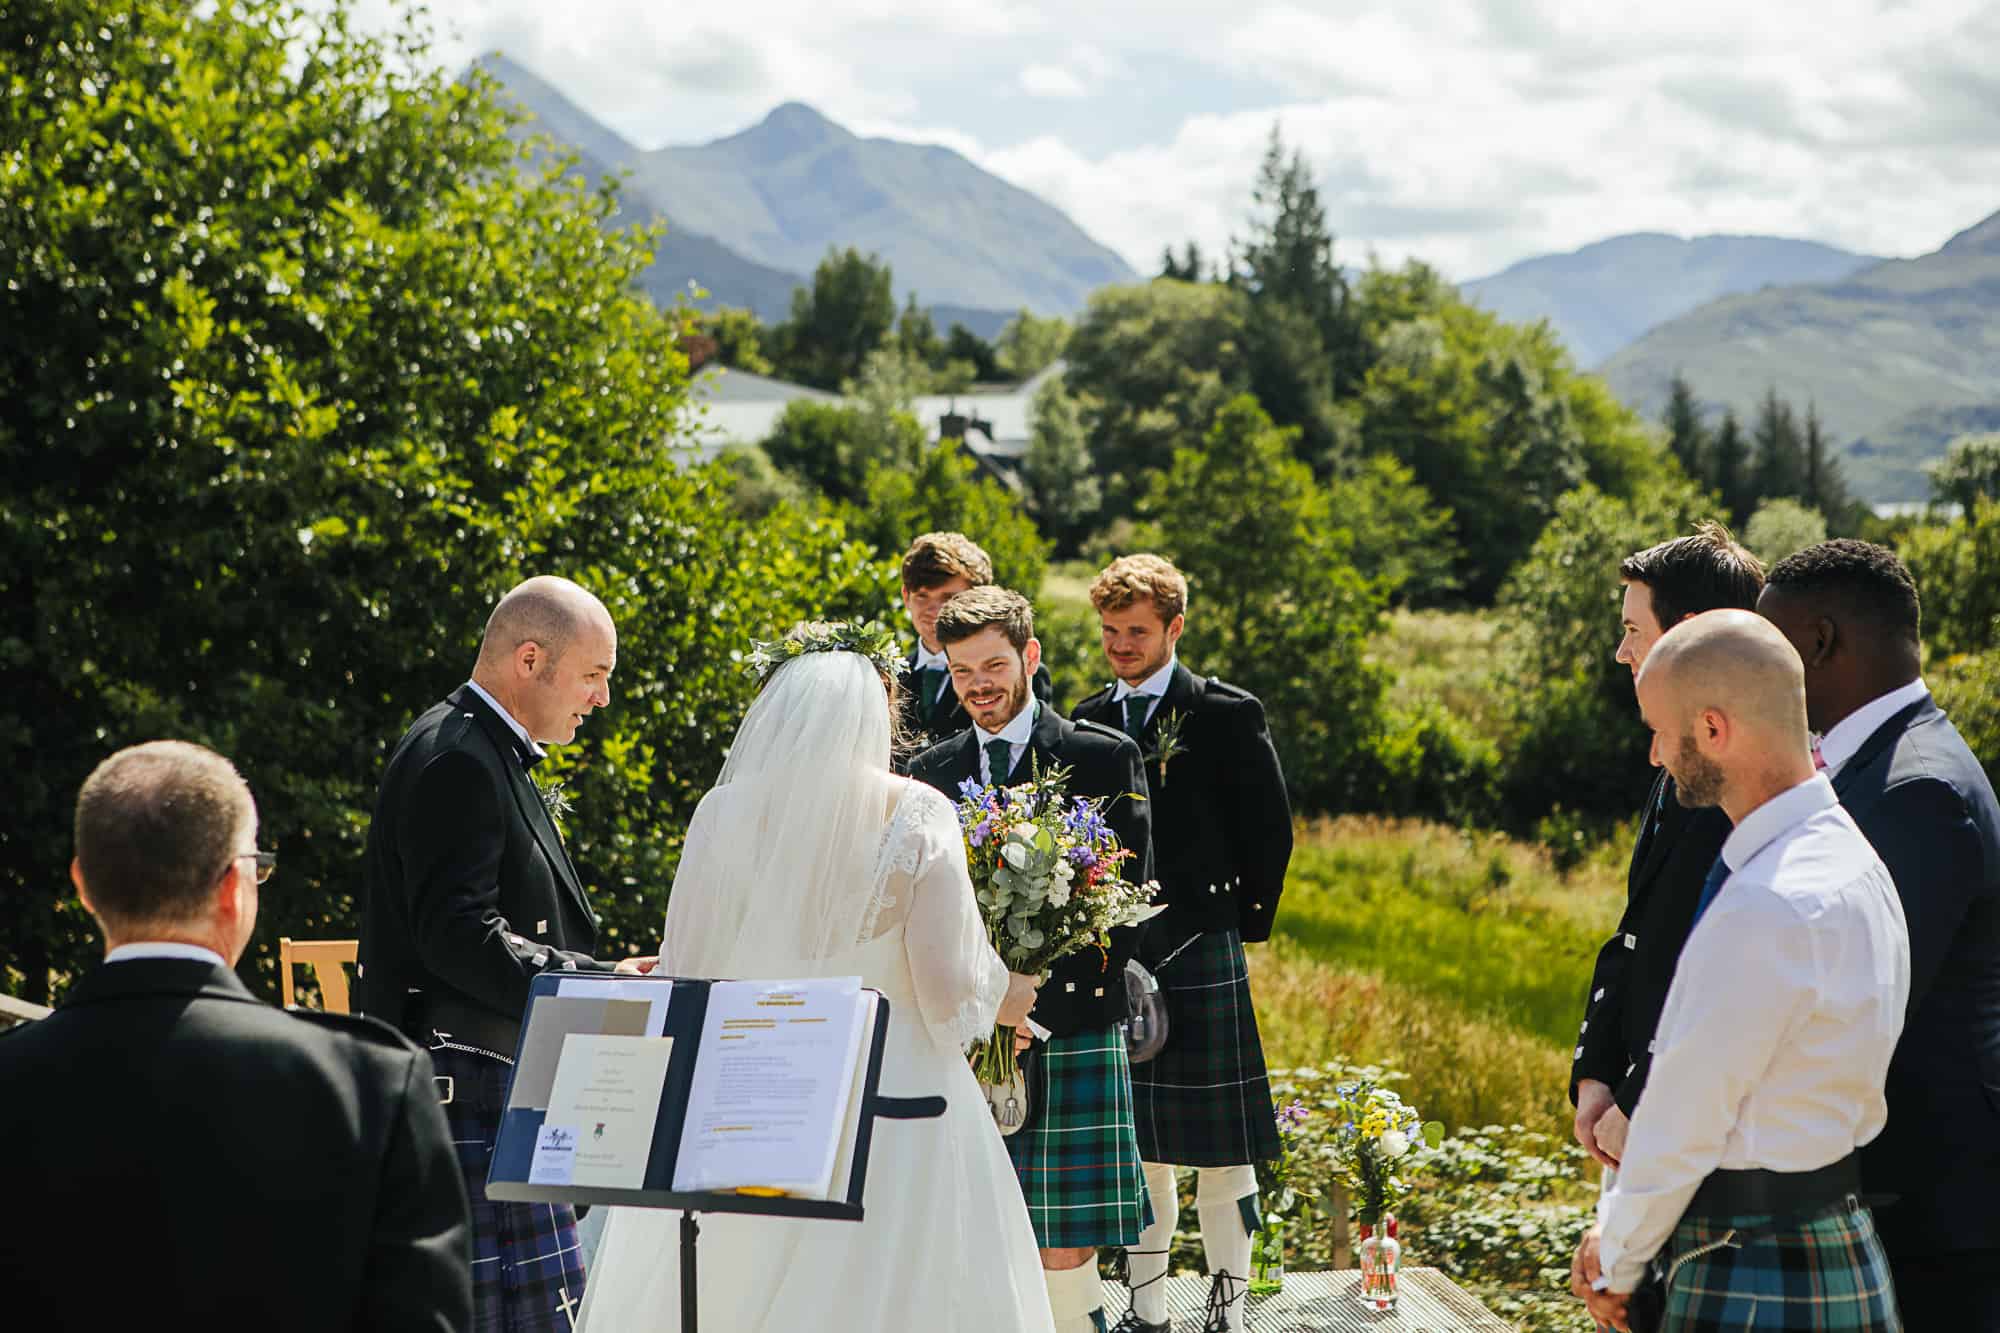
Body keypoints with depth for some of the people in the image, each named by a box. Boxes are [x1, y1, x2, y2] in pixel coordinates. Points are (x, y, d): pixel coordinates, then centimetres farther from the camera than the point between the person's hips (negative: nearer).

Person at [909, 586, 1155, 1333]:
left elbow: (1129, 892, -2)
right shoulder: (931, 772, 14)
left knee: (1064, 1252, -6)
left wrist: (1039, 987, -13)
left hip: (1070, 1031, -3)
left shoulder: (1104, 757, 3)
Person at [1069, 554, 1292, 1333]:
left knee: (1219, 1143, 0)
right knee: (1137, 1143, 9)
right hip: (1114, 953, 4)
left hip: (1199, 953, -4)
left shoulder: (1227, 714, -2)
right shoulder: (1090, 720, 10)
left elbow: (1271, 829, 0)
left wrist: (1248, 921, 1)